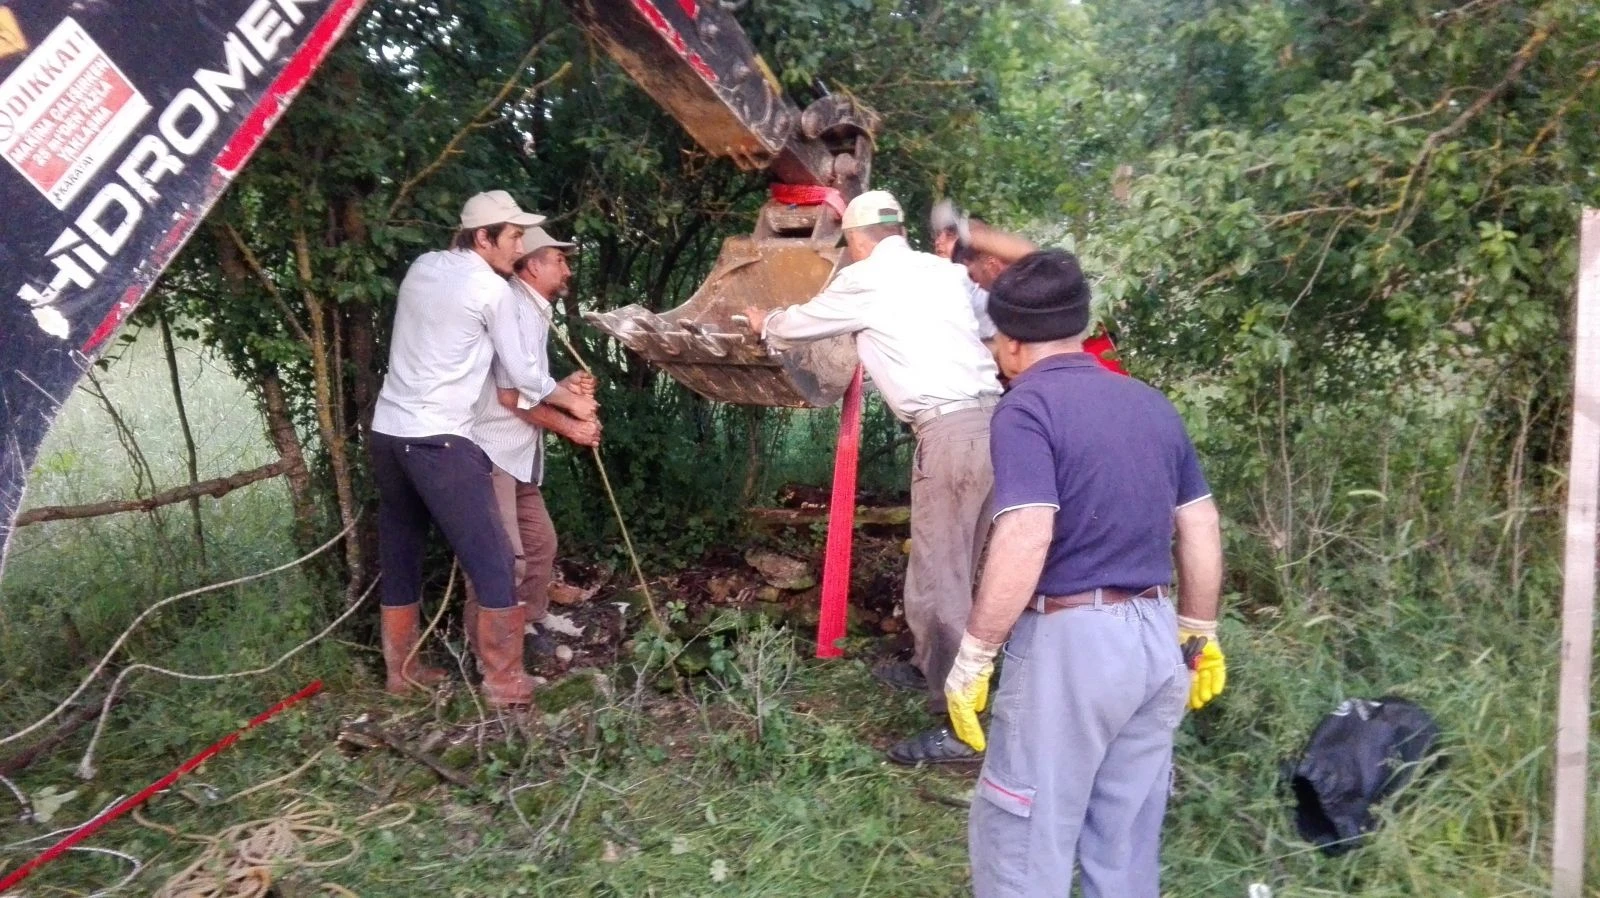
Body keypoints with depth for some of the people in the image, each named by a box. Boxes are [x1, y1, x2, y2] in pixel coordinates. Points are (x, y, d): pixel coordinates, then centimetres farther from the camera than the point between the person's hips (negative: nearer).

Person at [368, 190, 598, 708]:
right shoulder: (493, 289, -7)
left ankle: (402, 670, 26)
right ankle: (504, 682, 2)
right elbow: (522, 375, -1)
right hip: (438, 440, -8)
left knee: (400, 558, 16)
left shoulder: (423, 267, 13)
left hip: (387, 431, 8)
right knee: (492, 561, -1)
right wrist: (572, 401, 14)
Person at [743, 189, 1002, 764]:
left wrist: (764, 325, 40)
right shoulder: (940, 270, 17)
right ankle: (932, 669, 38)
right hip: (988, 417, 8)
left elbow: (802, 323, 15)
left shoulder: (865, 281, 0)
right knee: (949, 565, 21)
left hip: (950, 431, -8)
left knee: (938, 576, -4)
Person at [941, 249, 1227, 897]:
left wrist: (973, 656, -18)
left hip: (1071, 640, -8)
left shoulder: (1028, 407, -12)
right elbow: (1201, 527, 14)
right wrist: (1200, 634, 25)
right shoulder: (1152, 404, 10)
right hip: (1155, 635, 8)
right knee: (1127, 844, 19)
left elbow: (1027, 537, -24)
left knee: (1023, 844, 6)